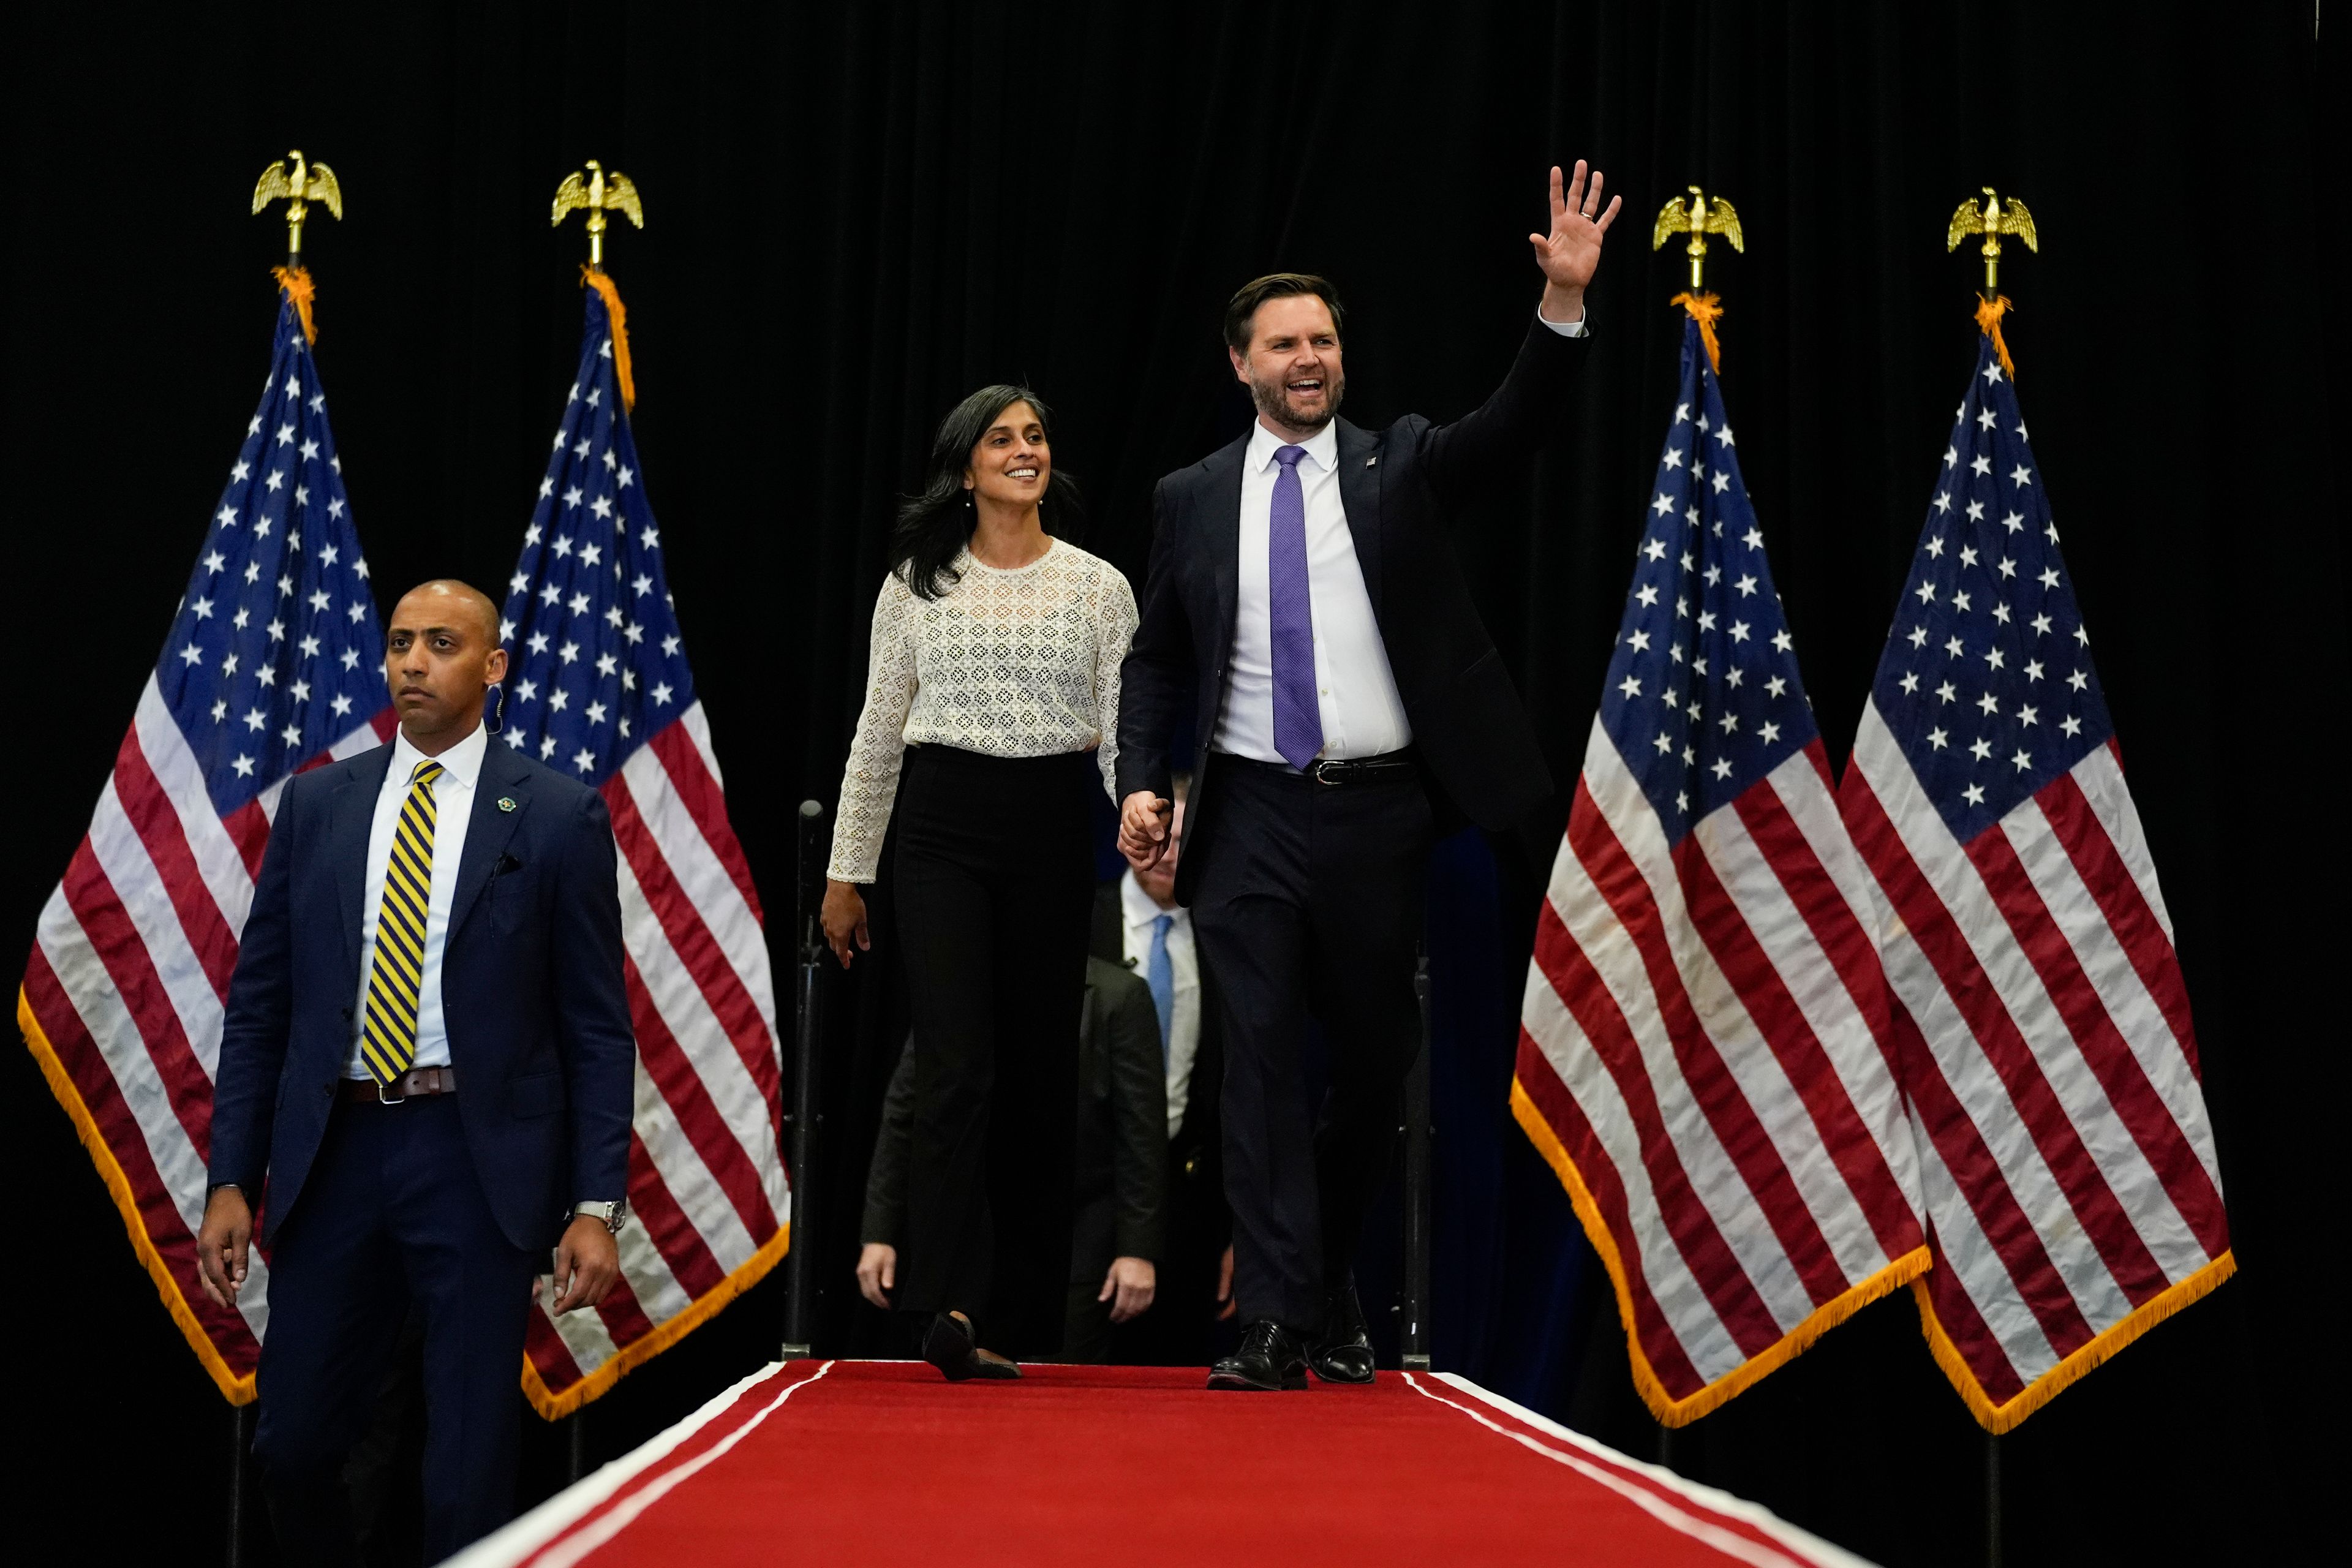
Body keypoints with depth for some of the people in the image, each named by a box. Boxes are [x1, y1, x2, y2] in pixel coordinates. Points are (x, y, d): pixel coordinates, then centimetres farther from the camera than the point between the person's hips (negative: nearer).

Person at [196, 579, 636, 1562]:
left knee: (469, 1476, 1)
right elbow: (257, 1006, 10)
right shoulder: (315, 803, 9)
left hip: (480, 1159, -3)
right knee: (293, 1447, 8)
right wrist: (231, 1183, 3)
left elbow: (598, 1029, 0)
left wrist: (597, 1206, -7)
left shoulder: (559, 816, 0)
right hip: (334, 1151, 3)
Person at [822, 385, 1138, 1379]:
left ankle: (1023, 1317, 16)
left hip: (1054, 837, 1)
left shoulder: (1100, 589, 6)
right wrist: (846, 872, 7)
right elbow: (878, 733, 9)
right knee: (958, 1068, -13)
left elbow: (1122, 736, 3)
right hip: (944, 831, -1)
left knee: (1039, 1073, 6)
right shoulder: (916, 583, 6)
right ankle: (950, 1308, -18)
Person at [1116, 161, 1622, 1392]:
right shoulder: (1191, 499, 8)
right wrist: (1141, 781, -2)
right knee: (1260, 1057, -6)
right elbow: (1157, 657, 11)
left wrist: (1564, 301, -24)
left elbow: (1515, 424, -9)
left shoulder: (1399, 466, 5)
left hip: (1378, 813, 0)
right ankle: (1277, 1323, -3)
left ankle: (1330, 1288, 30)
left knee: (1377, 1057, 9)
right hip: (1253, 815, 0)